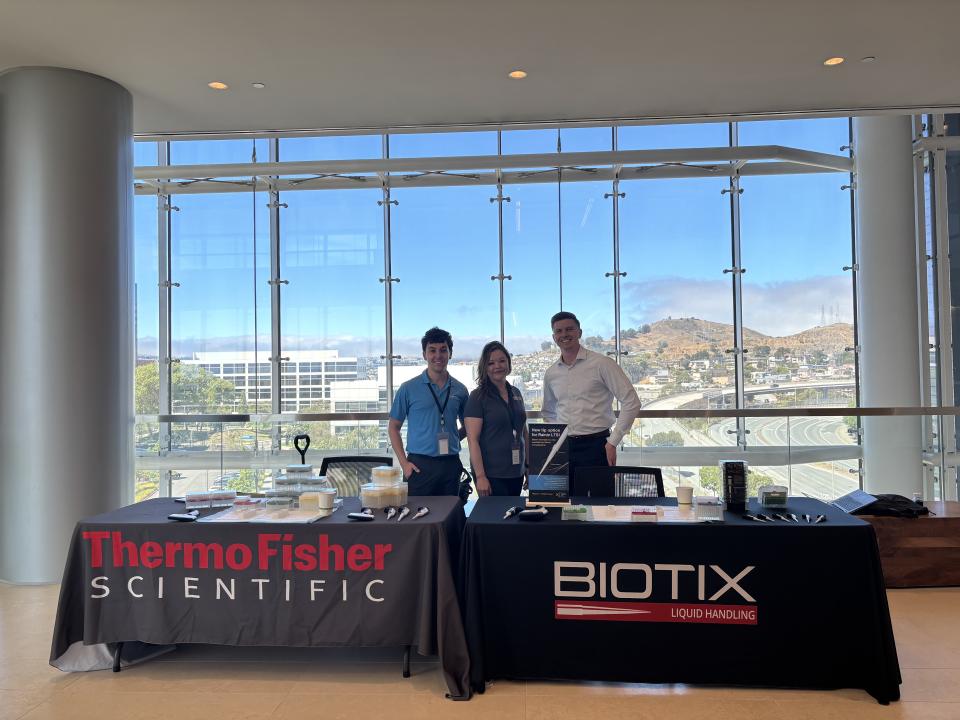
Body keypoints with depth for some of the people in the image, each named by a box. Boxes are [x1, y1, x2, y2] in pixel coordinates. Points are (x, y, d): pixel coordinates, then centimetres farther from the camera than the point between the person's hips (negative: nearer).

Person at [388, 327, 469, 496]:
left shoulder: (460, 390, 7)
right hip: (419, 465, -3)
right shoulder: (409, 388, -1)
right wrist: (404, 463, -6)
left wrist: (448, 443, 3)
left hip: (451, 465, 3)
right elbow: (393, 427, 3)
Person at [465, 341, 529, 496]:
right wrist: (480, 476, -18)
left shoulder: (516, 393, 11)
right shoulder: (478, 397, -8)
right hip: (491, 475, -6)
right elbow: (473, 439, -13)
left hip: (517, 472, 6)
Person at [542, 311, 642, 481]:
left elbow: (631, 402, -7)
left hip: (595, 446, -4)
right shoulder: (551, 373, 10)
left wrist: (613, 442, -10)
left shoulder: (602, 364, -5)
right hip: (562, 448, 5)